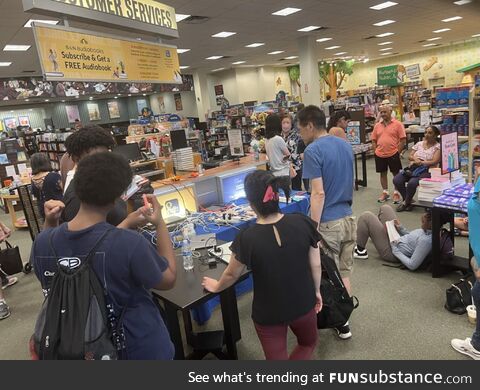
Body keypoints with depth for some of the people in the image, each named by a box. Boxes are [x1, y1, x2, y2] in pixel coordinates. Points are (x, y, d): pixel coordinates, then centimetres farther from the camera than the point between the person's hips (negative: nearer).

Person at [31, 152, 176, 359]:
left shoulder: (43, 242, -18)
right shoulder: (130, 243, -34)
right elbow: (168, 280, -15)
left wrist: (51, 225, 1)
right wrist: (160, 224, -9)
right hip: (142, 348, -4)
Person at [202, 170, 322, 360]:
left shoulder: (247, 239, -25)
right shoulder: (303, 223, -18)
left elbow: (232, 275, -8)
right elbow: (316, 265, -6)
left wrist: (216, 287, 14)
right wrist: (316, 291, 13)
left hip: (268, 313, -2)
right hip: (303, 303, 2)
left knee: (276, 356, 21)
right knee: (308, 342, 30)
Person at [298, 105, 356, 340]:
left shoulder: (313, 151, -16)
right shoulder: (345, 145, 9)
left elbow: (319, 193, -21)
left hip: (328, 222, -8)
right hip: (348, 218, 8)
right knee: (344, 273, 16)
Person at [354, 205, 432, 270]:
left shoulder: (426, 241, -35)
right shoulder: (427, 230, -10)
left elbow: (412, 265, -34)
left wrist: (395, 250, -25)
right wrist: (400, 228, -1)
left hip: (390, 251, -9)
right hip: (397, 239, 9)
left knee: (366, 216, -15)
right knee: (385, 208, 17)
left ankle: (360, 251, 5)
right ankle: (375, 234, 45)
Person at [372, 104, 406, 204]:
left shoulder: (397, 124, -3)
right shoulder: (377, 125, 9)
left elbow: (403, 140, -5)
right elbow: (374, 140, 12)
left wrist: (397, 151, -9)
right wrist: (376, 151, 2)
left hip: (393, 154, -4)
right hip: (380, 155, 4)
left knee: (396, 173, 7)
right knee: (383, 173, 12)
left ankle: (396, 193, 19)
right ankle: (385, 192, 24)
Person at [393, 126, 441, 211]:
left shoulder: (438, 147, 3)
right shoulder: (419, 144, 18)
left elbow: (434, 162, -9)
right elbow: (410, 156, 14)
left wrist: (421, 162, -16)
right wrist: (415, 158, -7)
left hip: (427, 171, -5)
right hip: (413, 168, 5)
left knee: (412, 183, -35)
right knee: (396, 180, -21)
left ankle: (406, 202, -8)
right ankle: (408, 200, -1)